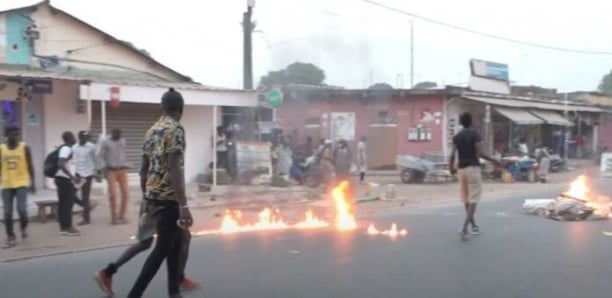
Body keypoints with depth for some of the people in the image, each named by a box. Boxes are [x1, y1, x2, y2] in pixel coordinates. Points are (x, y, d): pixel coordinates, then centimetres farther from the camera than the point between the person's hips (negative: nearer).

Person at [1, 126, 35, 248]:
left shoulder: (24, 147, -3)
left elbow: (30, 166, 1)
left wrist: (32, 182, -3)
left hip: (22, 183, -2)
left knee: (21, 209, -13)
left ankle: (24, 227, 18)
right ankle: (11, 238, 14)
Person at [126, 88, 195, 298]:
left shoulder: (152, 130, 13)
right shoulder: (175, 129, -12)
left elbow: (144, 168, 16)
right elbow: (174, 168, -22)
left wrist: (146, 197, 24)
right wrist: (183, 205, -26)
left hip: (153, 197, 9)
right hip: (168, 199, -9)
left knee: (176, 243, 18)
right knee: (162, 249, -2)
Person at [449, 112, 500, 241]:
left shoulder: (457, 137, 6)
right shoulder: (475, 134, -7)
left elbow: (452, 155, 1)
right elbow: (479, 153, -15)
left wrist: (452, 167, 18)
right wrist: (493, 160, -3)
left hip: (462, 169, 5)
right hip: (473, 168, -5)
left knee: (466, 200, 15)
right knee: (473, 200, -6)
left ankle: (474, 226, 27)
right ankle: (464, 228, -21)